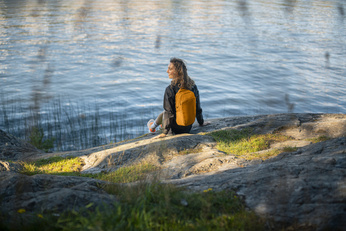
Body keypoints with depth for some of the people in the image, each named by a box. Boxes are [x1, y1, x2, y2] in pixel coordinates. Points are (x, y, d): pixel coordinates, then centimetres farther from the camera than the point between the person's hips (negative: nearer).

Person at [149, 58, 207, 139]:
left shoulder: (170, 89, -24)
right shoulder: (193, 86, -9)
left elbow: (169, 112, -21)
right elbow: (198, 107, 1)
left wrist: (164, 132, -14)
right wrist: (201, 122, 16)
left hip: (175, 129, -4)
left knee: (164, 113, 28)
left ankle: (153, 126, 56)